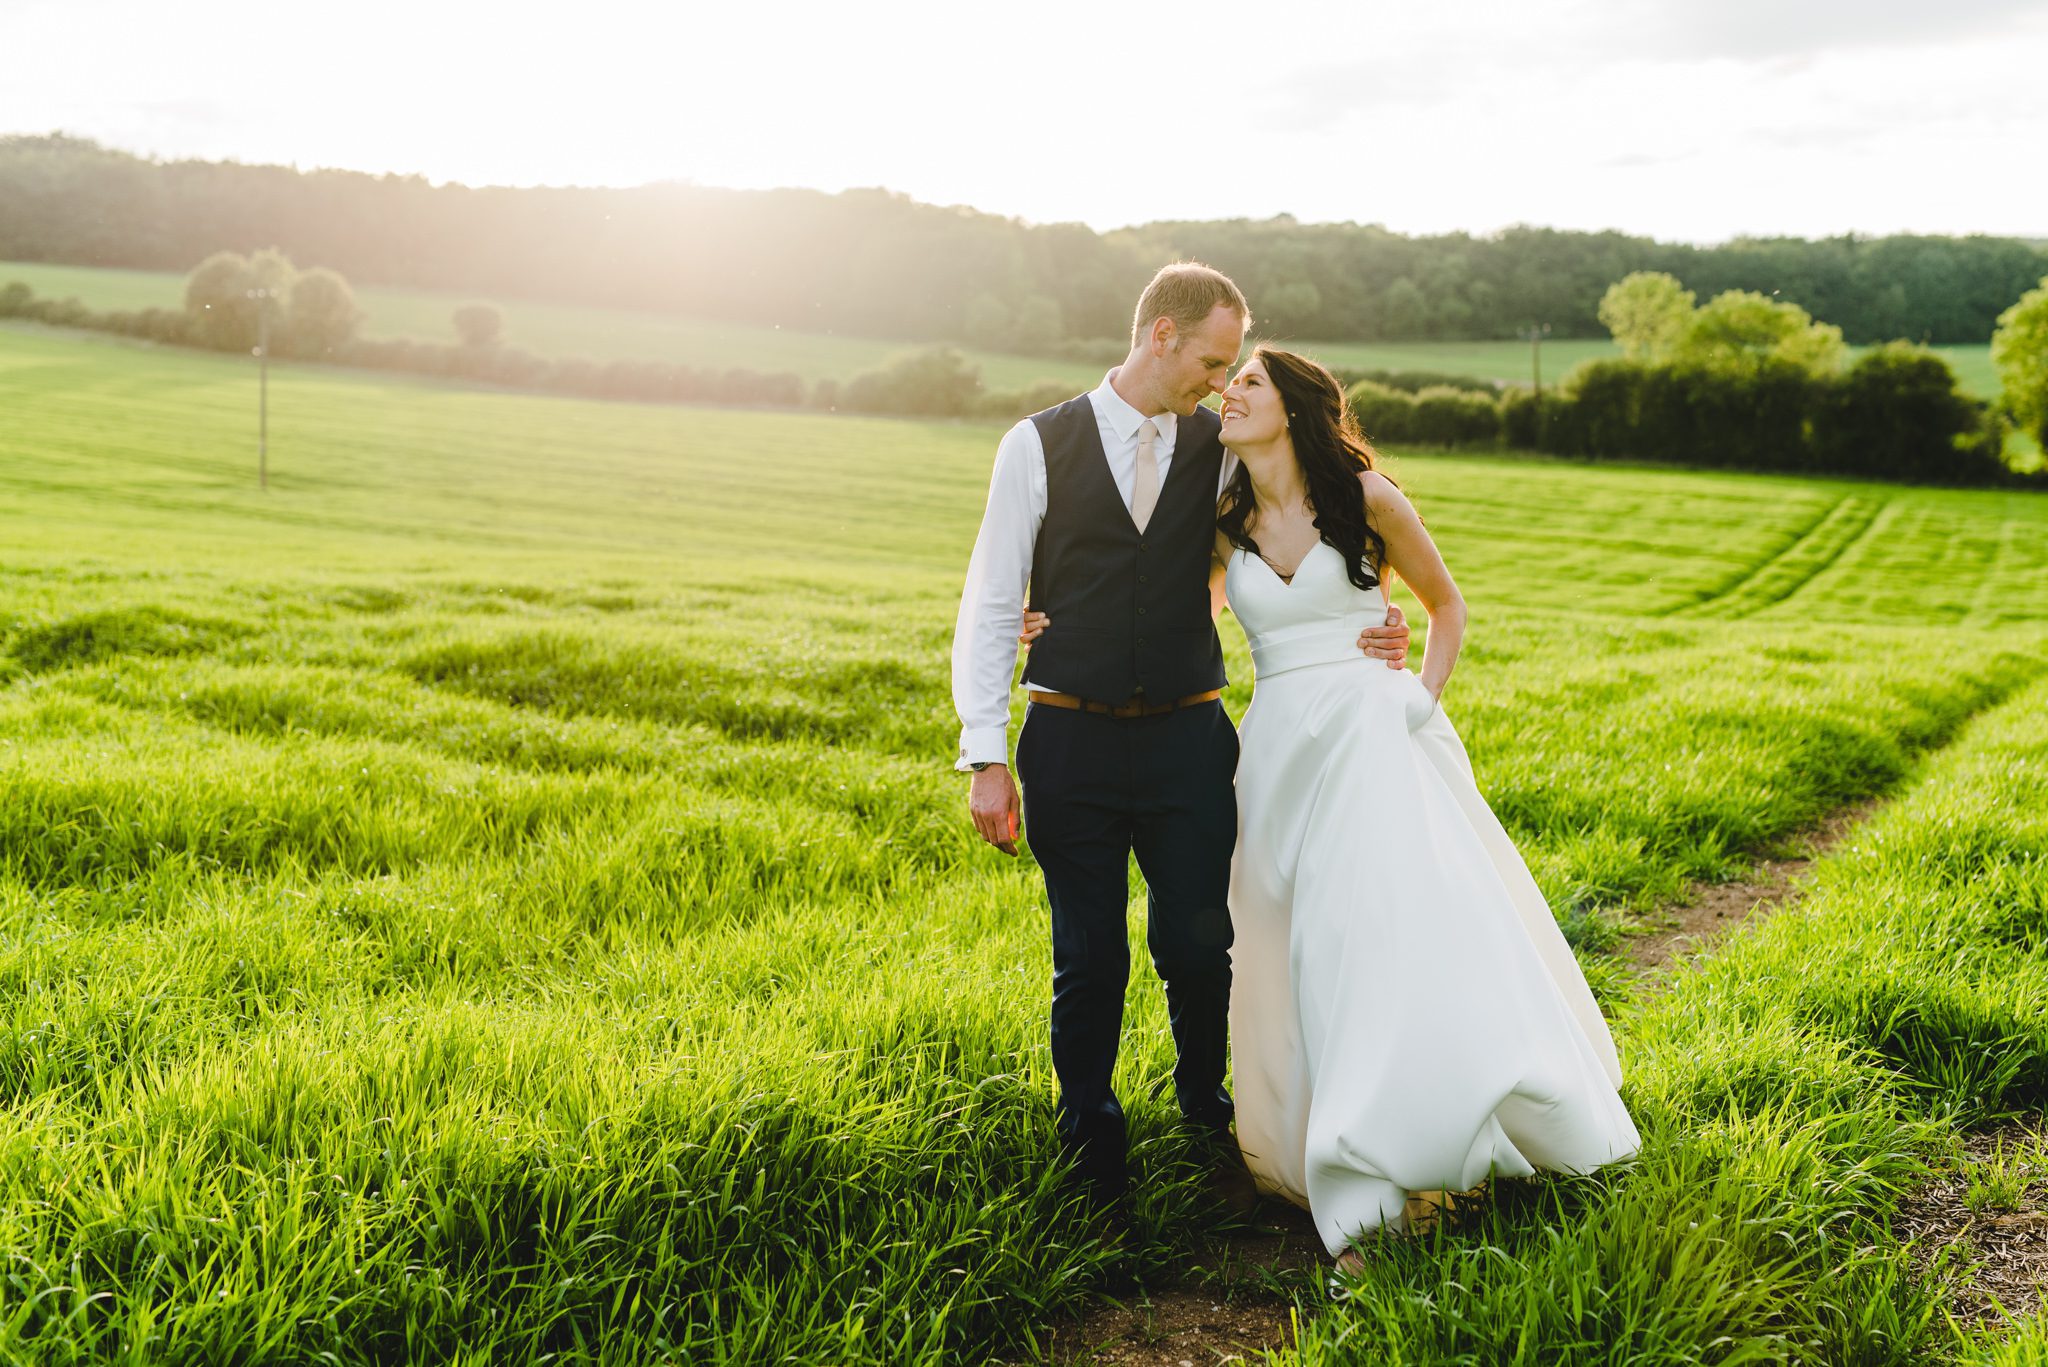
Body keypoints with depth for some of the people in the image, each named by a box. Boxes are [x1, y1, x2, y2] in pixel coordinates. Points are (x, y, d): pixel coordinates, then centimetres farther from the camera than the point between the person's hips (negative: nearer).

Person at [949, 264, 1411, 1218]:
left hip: (1187, 739, 2)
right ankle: (1091, 1151, 27)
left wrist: (1370, 632, -7)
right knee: (1089, 962, 7)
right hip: (1071, 745, -1)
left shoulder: (1223, 451, 5)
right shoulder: (1037, 447, -1)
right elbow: (991, 606, -1)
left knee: (1198, 950, 5)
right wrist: (986, 759, -7)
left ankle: (1208, 1119, 33)